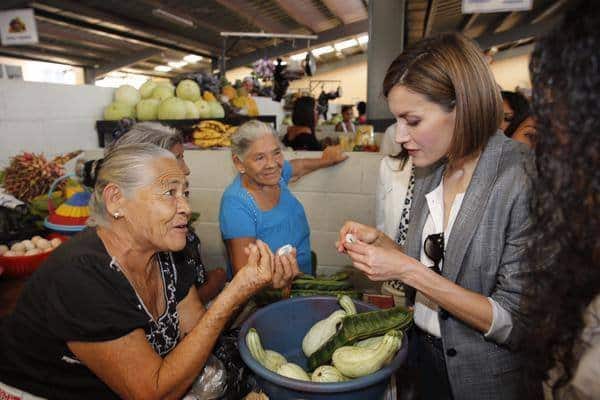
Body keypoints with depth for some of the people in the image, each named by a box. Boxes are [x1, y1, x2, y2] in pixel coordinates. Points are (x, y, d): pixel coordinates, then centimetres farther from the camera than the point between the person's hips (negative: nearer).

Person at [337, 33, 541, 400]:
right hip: (426, 354, 6)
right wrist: (378, 241, -11)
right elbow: (432, 266, 5)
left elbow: (518, 324, -23)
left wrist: (409, 270, -28)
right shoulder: (431, 171, -4)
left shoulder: (523, 181, -25)